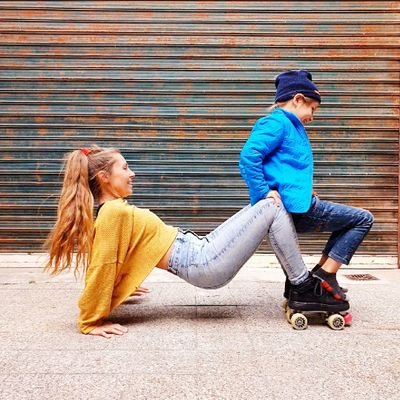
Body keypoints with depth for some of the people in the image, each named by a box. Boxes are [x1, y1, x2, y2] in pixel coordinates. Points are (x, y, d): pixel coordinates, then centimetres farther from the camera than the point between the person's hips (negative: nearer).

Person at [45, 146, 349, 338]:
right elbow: (101, 270, -18)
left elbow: (109, 268, 19)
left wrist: (125, 288, 31)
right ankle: (305, 289, 0)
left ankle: (298, 282, 17)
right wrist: (91, 322, -15)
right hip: (204, 263, -10)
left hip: (202, 250, 10)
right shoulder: (113, 212, -17)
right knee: (271, 209, -9)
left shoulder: (113, 211, 11)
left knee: (266, 208, 14)